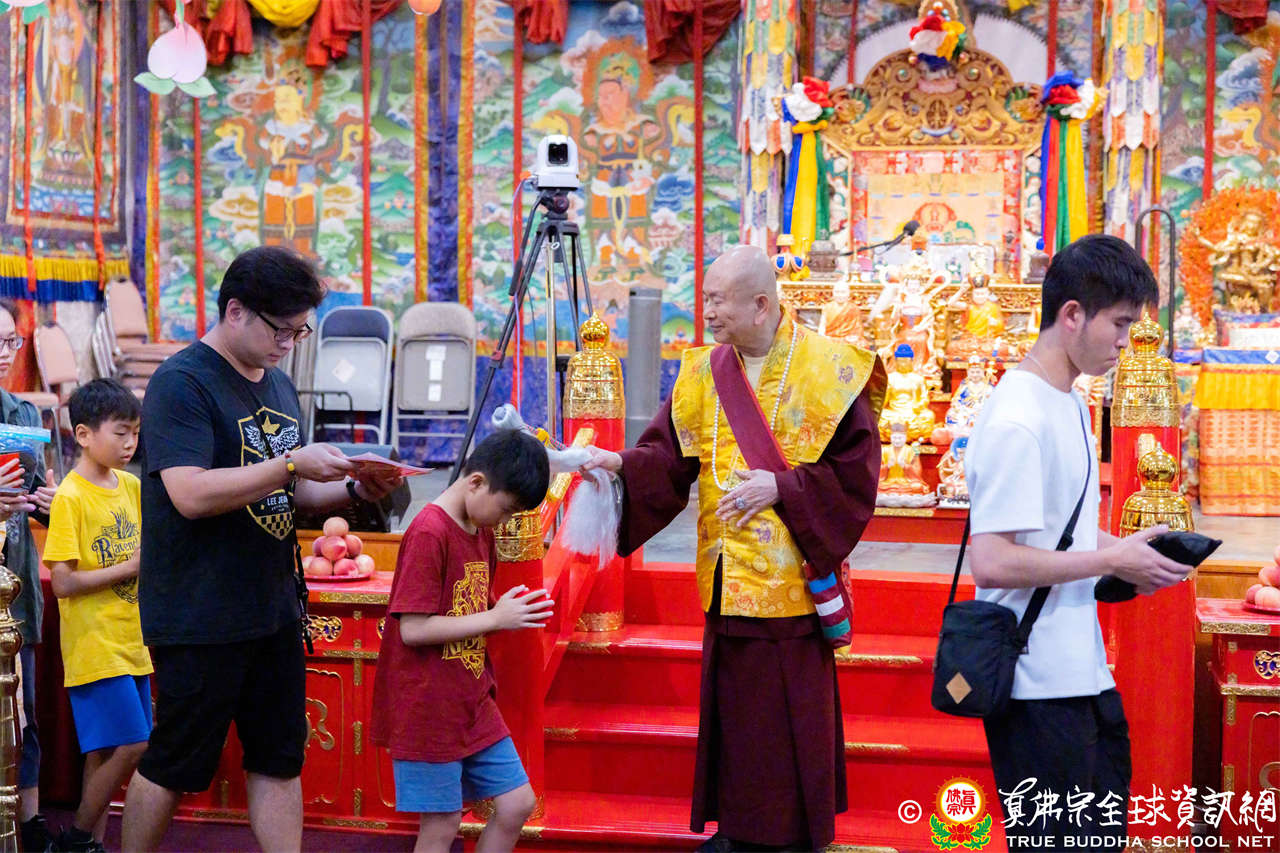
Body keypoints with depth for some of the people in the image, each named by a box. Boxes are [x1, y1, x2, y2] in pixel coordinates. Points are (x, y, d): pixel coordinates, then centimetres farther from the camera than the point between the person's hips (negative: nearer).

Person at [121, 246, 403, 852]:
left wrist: (352, 490, 3)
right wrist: (294, 464, -24)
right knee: (172, 766, 4)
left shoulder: (278, 384, 14)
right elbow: (191, 494, -25)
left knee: (279, 761, 10)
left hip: (273, 610, 8)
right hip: (199, 617, -8)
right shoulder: (181, 383, -13)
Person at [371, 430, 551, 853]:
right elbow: (413, 629, -22)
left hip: (474, 704, 9)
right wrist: (495, 619, -19)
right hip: (429, 709, -9)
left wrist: (511, 613, -1)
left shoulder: (482, 531, 10)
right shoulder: (428, 533, -18)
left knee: (517, 803, 10)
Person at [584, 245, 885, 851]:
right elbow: (668, 455, 1)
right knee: (733, 704, 10)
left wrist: (781, 487, -16)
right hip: (729, 575, 4)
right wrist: (622, 464, -17)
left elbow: (855, 469, -9)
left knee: (794, 708, 1)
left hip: (793, 574, -4)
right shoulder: (704, 374, 7)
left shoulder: (827, 369, -7)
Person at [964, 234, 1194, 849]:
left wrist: (1126, 551, 5)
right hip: (1039, 688, -10)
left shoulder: (1069, 404, 11)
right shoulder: (1017, 422, -20)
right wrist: (1111, 560, -18)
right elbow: (992, 562, -26)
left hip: (1083, 671, 10)